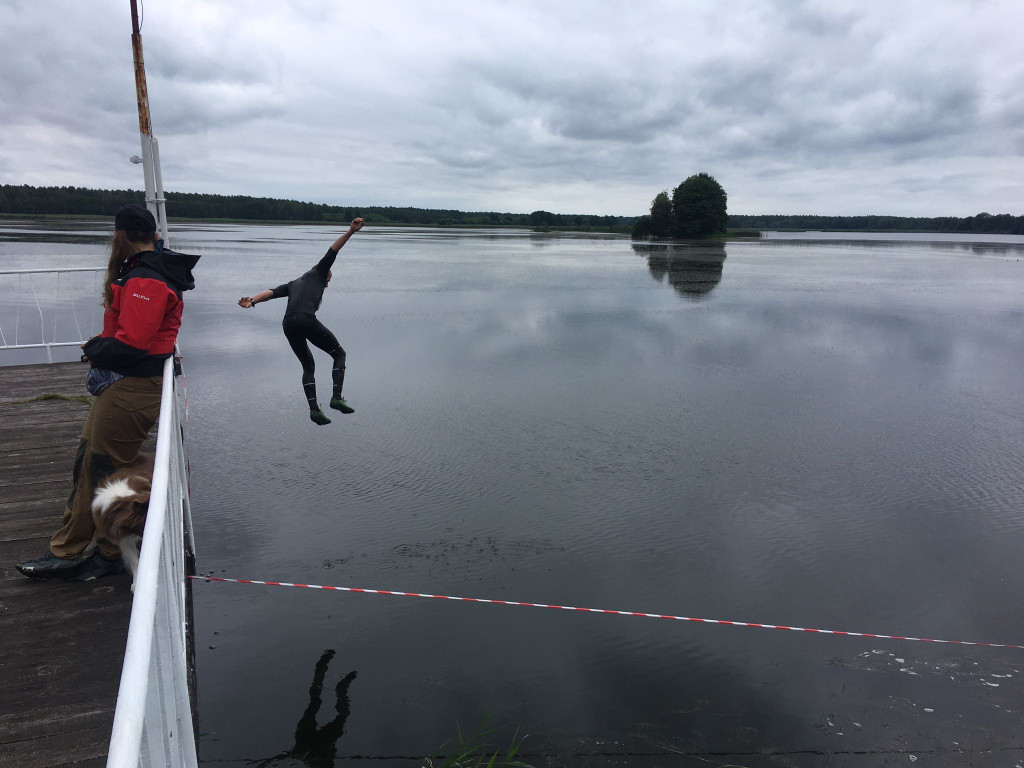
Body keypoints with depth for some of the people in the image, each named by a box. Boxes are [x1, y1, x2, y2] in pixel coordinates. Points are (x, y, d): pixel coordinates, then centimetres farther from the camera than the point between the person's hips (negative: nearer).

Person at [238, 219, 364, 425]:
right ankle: (337, 398, -5)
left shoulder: (292, 284, 34)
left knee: (308, 367, 19)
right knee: (339, 354, 11)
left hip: (288, 325, 6)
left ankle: (314, 409, 5)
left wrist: (251, 302, -2)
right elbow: (333, 251, 13)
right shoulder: (318, 272, 24)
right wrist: (351, 231, 5)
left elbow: (271, 292, 15)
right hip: (307, 320, -6)